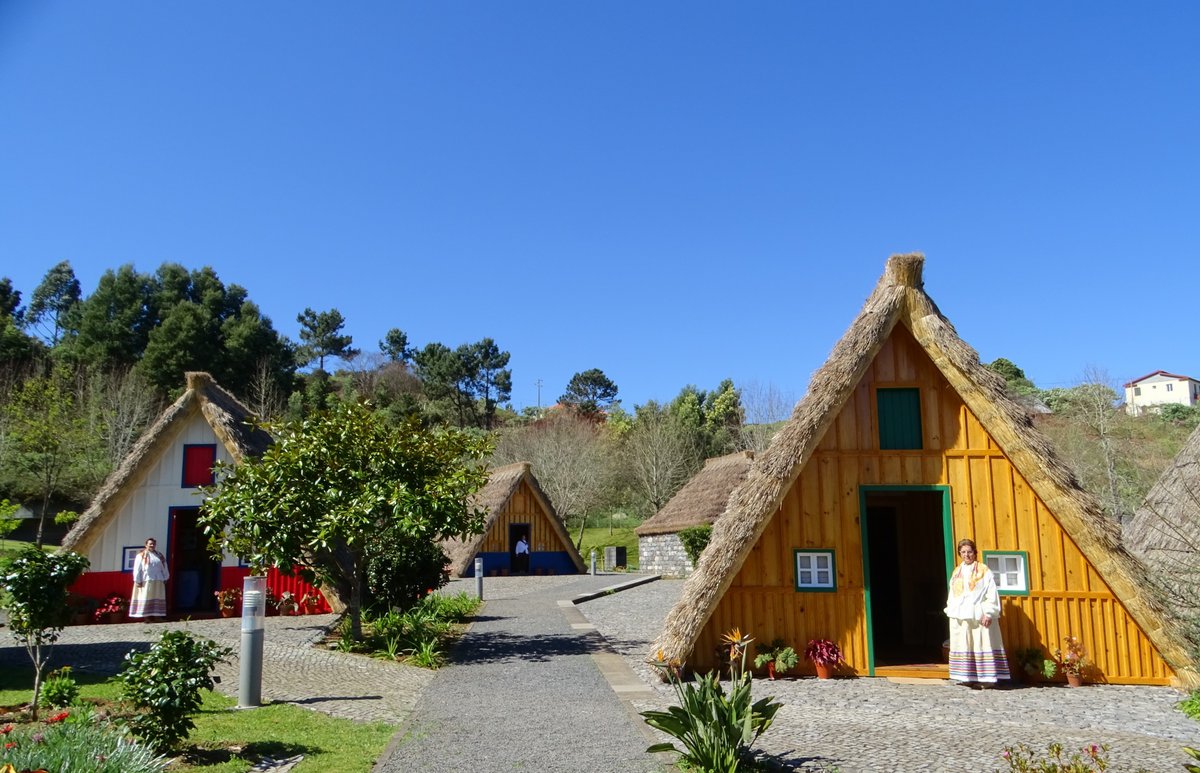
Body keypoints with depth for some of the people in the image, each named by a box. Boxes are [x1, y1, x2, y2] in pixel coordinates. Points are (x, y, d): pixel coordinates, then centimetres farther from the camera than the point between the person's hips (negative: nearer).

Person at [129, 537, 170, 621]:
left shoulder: (159, 556, 17)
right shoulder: (141, 555, 1)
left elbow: (164, 568, 19)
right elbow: (137, 569, -5)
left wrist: (165, 578, 14)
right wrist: (137, 581, -12)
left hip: (158, 581, 5)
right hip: (146, 581, -5)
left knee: (157, 599, 3)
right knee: (146, 600, -5)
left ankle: (157, 616, 5)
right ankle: (146, 617, -5)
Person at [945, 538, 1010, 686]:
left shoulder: (983, 571, 0)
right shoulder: (957, 572, 16)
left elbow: (992, 594, -6)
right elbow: (952, 594, 17)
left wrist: (988, 613, -14)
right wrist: (951, 610, 6)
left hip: (979, 616, -5)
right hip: (959, 617, 5)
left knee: (982, 645, -6)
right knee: (963, 647, 5)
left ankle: (987, 678, -2)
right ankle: (967, 677, 11)